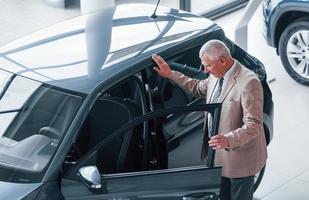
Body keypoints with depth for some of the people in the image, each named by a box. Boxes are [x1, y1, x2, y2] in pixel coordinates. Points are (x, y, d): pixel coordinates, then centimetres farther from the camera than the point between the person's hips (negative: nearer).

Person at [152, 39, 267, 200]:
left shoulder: (248, 82, -25)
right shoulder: (216, 76, 3)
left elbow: (254, 125, -27)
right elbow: (199, 88, 26)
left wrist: (229, 140, -42)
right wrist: (171, 75, 17)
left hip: (240, 159, -8)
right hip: (220, 156, 8)